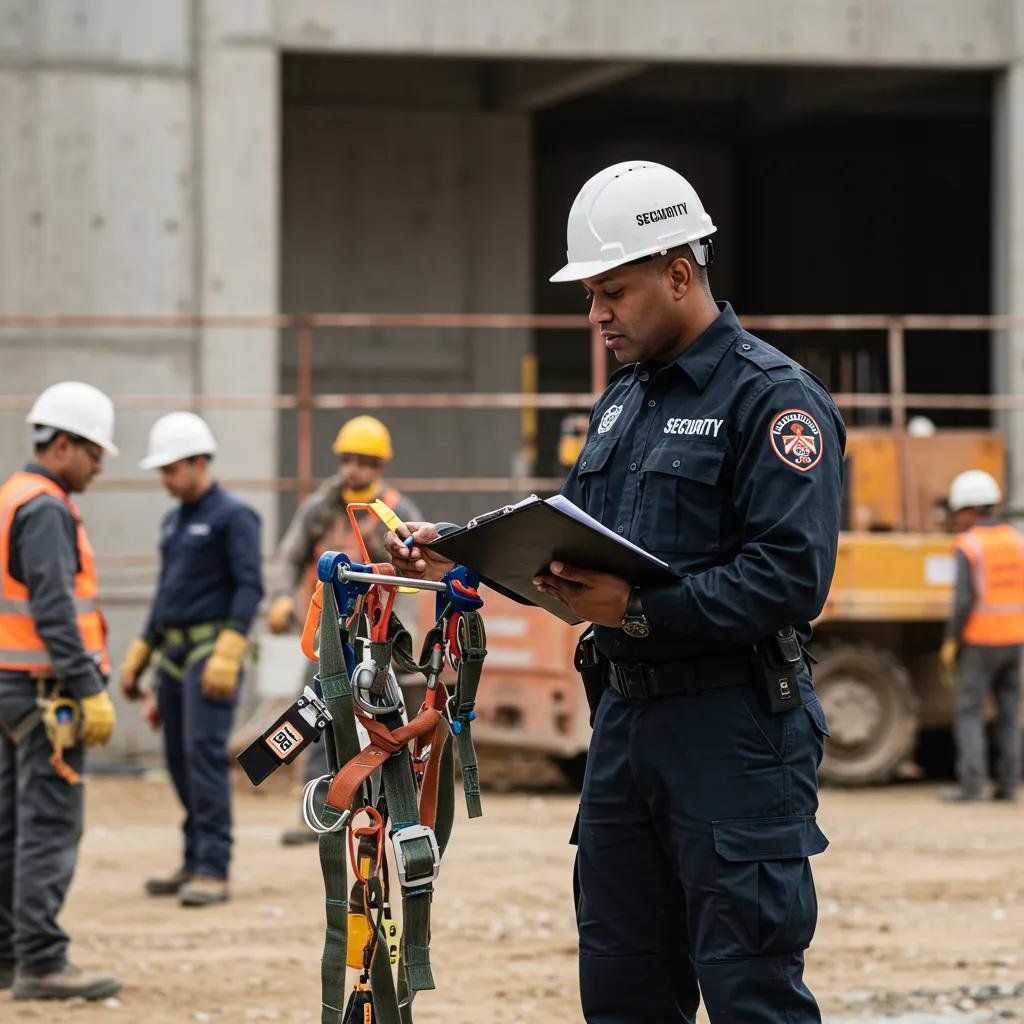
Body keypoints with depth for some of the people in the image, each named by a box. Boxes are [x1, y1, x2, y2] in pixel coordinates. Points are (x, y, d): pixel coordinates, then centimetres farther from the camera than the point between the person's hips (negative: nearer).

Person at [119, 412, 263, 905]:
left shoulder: (234, 516, -9)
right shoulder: (173, 522, 17)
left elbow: (250, 587, -17)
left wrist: (226, 655, -26)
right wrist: (138, 656, 18)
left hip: (213, 649, -8)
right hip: (175, 652, 8)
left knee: (205, 754, -16)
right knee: (180, 760, 9)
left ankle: (213, 873, -17)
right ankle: (196, 865, 19)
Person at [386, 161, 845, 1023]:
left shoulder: (774, 396, -10)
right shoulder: (624, 399, 19)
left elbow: (791, 578, -20)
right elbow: (572, 540, 23)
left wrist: (641, 610, -24)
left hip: (734, 733, -9)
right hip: (626, 717, 9)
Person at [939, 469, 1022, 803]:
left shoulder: (968, 547, -12)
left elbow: (964, 600, -18)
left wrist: (950, 643, -10)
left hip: (979, 640, -5)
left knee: (969, 712, 1)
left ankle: (972, 784, -5)